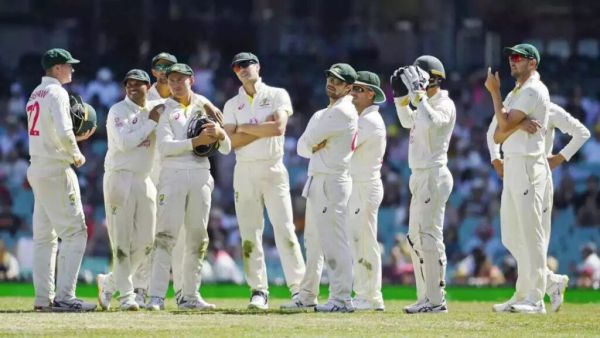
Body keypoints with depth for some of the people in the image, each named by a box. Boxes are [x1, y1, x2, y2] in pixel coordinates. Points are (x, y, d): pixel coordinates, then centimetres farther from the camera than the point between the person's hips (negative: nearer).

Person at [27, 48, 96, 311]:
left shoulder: (35, 95, 17)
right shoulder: (57, 93, -11)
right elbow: (63, 133, -23)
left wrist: (76, 138, 14)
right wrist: (76, 155, -7)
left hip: (36, 168, 10)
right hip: (56, 169, -10)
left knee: (44, 236, 11)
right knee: (74, 232, -9)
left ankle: (43, 297, 10)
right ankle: (64, 297, -15)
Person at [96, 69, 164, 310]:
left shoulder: (156, 108, 12)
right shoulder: (118, 111, -6)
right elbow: (125, 142, -19)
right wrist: (151, 121, -14)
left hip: (144, 180, 6)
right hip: (120, 179, -6)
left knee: (145, 242, 5)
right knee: (121, 240, -6)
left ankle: (110, 282, 21)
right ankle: (126, 294, -3)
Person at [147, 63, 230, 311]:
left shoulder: (205, 107, 16)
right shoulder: (164, 110, 6)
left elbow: (225, 149, 12)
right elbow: (165, 146, -10)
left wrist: (220, 133, -10)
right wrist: (197, 141, -19)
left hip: (200, 176, 4)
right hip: (173, 176, -4)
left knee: (197, 237, 5)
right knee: (166, 235, -12)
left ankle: (190, 295, 11)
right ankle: (156, 296, -17)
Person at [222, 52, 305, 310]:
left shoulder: (277, 95, 4)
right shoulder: (232, 105, 11)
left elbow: (279, 127, -13)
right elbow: (232, 142, -2)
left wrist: (246, 128, -4)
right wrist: (263, 128, -9)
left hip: (273, 169, -3)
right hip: (245, 171, 3)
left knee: (284, 229, -9)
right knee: (250, 233, 0)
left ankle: (299, 289, -11)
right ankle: (259, 291, 2)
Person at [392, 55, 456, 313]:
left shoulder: (444, 105, -11)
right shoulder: (425, 104, 17)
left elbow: (430, 121, -31)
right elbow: (408, 121, 35)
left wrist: (417, 93, -25)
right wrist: (401, 95, 22)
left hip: (433, 175, -10)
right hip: (419, 176, 10)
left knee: (430, 236, -12)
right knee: (416, 237, 11)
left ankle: (437, 300, -13)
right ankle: (425, 298, 15)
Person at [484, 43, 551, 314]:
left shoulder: (534, 91, -8)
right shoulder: (515, 93, 21)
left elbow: (505, 125, -14)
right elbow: (499, 133, 12)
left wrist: (495, 92, -6)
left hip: (528, 164, -10)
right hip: (511, 165, 10)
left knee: (530, 233, -11)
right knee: (511, 235, 12)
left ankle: (535, 299, -12)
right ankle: (523, 294, 19)